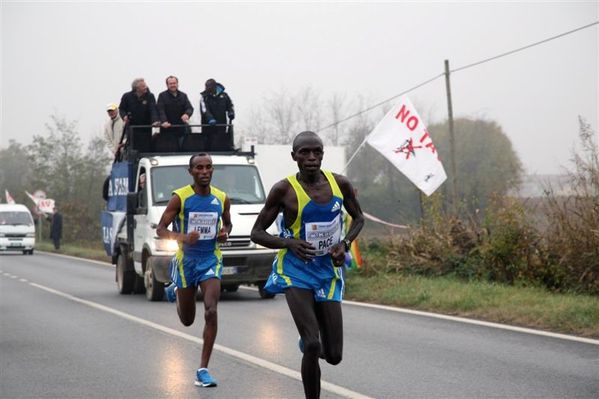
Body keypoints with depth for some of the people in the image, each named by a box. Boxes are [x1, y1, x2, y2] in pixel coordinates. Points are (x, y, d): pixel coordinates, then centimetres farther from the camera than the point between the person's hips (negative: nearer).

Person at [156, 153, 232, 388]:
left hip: (211, 260, 1)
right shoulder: (180, 198, -11)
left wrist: (225, 232, -5)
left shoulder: (222, 199, -1)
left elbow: (227, 222, 19)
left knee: (211, 312, -17)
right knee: (187, 320, 13)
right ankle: (175, 290, 50)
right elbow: (160, 229, -8)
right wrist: (182, 238, -27)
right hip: (186, 260, -1)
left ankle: (203, 370, -11)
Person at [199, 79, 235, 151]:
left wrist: (231, 112, 0)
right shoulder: (203, 96, -2)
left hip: (221, 125, 1)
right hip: (208, 126, -1)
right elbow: (204, 109, -18)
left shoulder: (223, 95, 5)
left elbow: (230, 105, 22)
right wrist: (210, 119, -34)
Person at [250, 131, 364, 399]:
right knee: (312, 346, -20)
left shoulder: (339, 184, -2)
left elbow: (358, 218, 15)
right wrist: (289, 243, -22)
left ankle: (308, 341, 40)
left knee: (334, 355, 4)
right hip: (295, 274, -4)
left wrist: (345, 243, -5)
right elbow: (257, 233, -4)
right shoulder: (284, 190, -11)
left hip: (329, 273, 4)